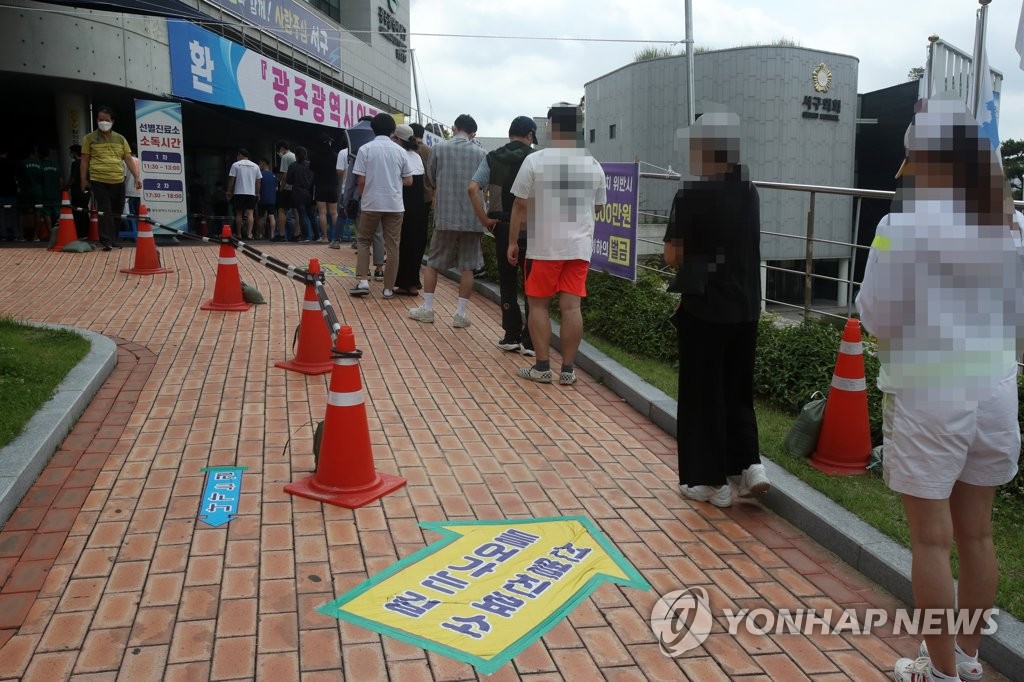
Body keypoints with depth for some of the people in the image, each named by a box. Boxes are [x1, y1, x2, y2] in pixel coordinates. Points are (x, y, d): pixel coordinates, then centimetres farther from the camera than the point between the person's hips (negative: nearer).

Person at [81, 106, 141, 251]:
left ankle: (114, 240, 21)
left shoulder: (120, 139, 12)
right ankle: (106, 242, -10)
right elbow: (85, 160, 7)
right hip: (99, 181, -3)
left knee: (117, 212, 9)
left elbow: (128, 159, 10)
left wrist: (137, 177, 2)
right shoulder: (90, 138, 5)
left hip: (118, 182, 3)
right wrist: (84, 179, 2)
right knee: (104, 212, -9)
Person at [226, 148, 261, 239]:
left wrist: (229, 192, 6)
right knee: (250, 213, -3)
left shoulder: (236, 165, 0)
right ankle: (249, 234, -15)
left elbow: (231, 180, -1)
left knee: (238, 214, 6)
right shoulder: (255, 166, 8)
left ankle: (239, 234, 8)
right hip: (251, 193, 1)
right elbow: (258, 181, 9)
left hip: (239, 193, -1)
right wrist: (257, 193, 17)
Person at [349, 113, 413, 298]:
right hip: (394, 204, 1)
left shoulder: (365, 149, -3)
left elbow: (361, 180, -5)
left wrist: (363, 198, 13)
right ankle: (389, 288, 8)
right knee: (392, 246, 6)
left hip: (371, 204, -1)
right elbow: (408, 181, 5)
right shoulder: (400, 151, 2)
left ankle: (363, 281, 2)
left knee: (364, 241, 14)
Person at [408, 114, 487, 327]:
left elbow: (431, 178, 8)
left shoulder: (439, 148, -2)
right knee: (467, 267, 7)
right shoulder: (480, 153, -1)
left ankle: (427, 309, 17)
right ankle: (461, 314, 8)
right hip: (471, 217, 0)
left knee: (433, 263, 13)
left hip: (445, 215, 0)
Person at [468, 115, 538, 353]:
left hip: (503, 227, 2)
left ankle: (511, 336, 16)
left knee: (507, 282, 14)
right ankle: (530, 341, 8)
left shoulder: (493, 158, 3)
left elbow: (473, 188, -8)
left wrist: (484, 219, -4)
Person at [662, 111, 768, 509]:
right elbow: (745, 247, 12)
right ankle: (749, 465, 12)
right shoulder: (749, 193, 5)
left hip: (704, 309, -6)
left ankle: (713, 481, 15)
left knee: (703, 394, 7)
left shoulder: (691, 196, -14)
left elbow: (673, 255, -11)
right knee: (737, 389, 20)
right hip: (745, 307, 6)